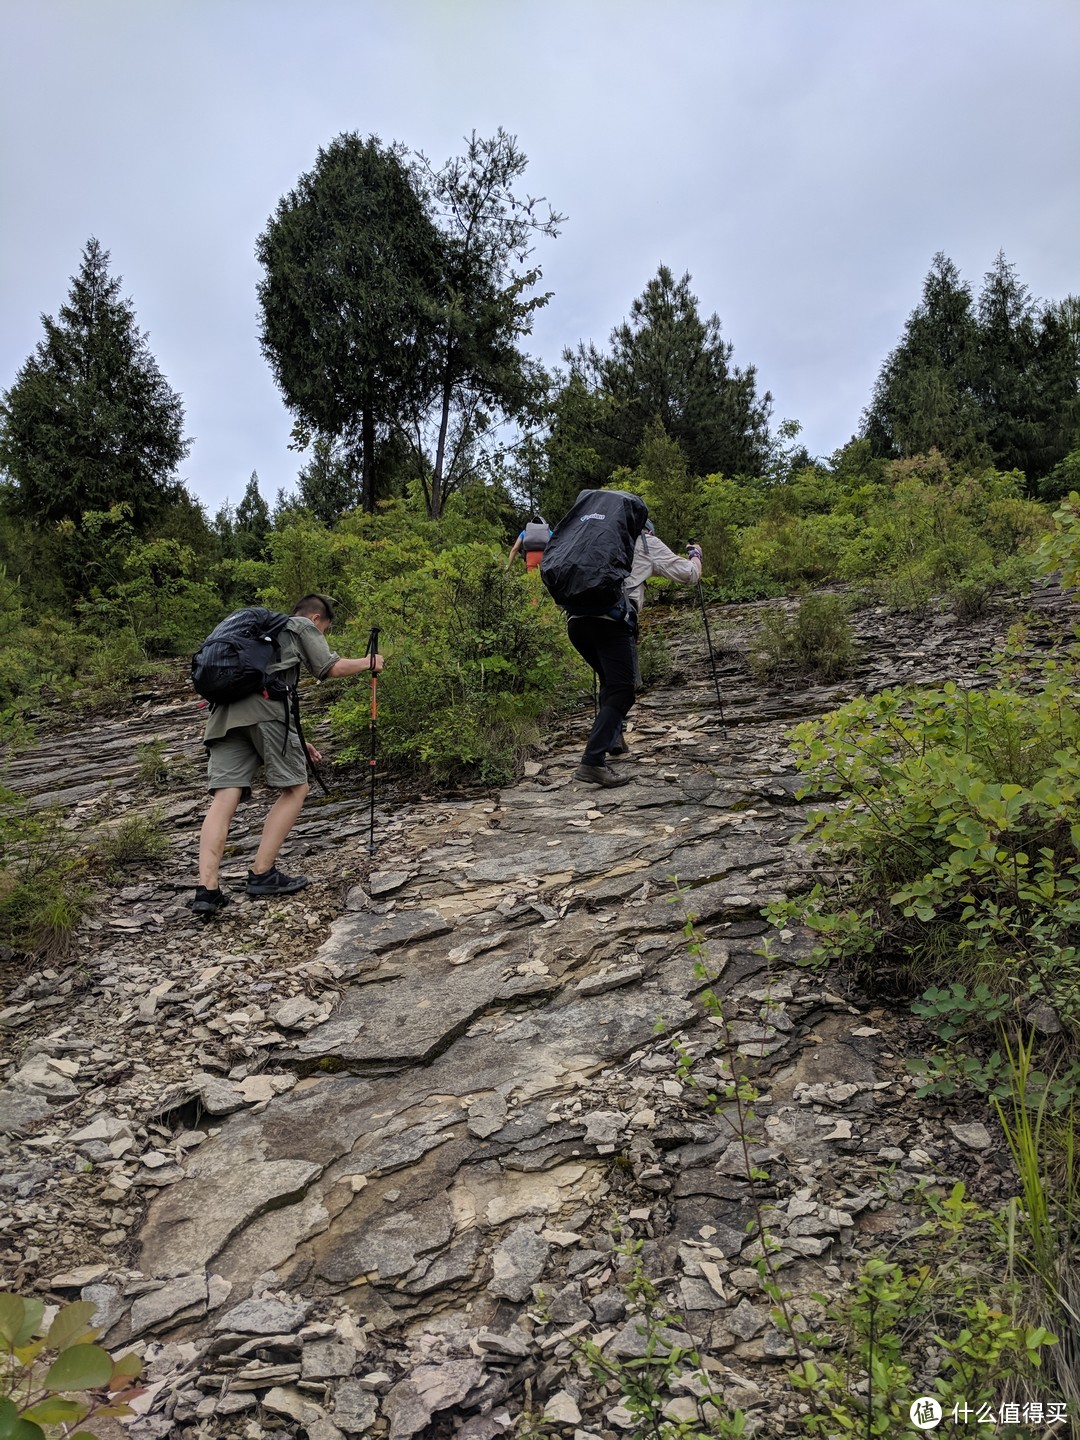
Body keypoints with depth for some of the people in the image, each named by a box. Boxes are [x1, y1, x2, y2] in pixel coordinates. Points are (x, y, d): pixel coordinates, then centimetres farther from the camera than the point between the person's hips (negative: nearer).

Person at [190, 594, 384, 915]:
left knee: (224, 798, -4)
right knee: (295, 789, 3)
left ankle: (206, 889, -16)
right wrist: (369, 662, 29)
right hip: (263, 709, -7)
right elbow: (332, 668, 11)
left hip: (224, 713, 7)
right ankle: (262, 874, -3)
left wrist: (296, 741, 40)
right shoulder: (304, 626, 20)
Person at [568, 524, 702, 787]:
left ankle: (612, 739, 20)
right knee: (621, 691, -5)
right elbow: (689, 575, 21)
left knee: (610, 680, 26)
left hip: (575, 619, 6)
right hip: (611, 620, -5)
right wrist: (695, 555, 42)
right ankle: (592, 763, -18)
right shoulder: (647, 542, 21)